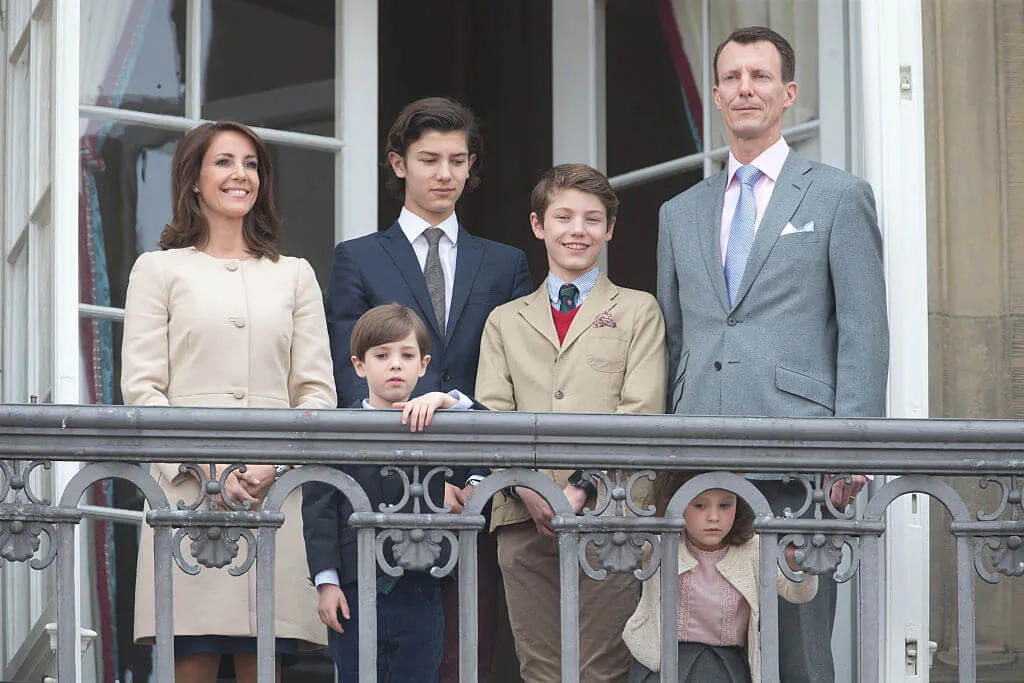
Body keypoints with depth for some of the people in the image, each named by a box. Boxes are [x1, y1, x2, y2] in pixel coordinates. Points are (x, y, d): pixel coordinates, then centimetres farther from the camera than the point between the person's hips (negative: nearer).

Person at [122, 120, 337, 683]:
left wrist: (278, 463, -6)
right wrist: (203, 464, -12)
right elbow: (141, 387, 3)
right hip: (187, 489, -2)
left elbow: (317, 389, 13)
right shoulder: (159, 269, 12)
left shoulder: (294, 275, 19)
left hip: (277, 490, 2)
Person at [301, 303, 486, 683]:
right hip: (353, 593, -1)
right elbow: (320, 509, 0)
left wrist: (446, 401, -21)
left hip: (420, 594, 1)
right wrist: (326, 581, -8)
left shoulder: (436, 423, 7)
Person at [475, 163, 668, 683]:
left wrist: (584, 486, -12)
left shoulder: (638, 311, 12)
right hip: (524, 517, 2)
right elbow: (490, 416, 9)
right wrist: (525, 487, -9)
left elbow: (641, 413, 1)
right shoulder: (505, 321, 21)